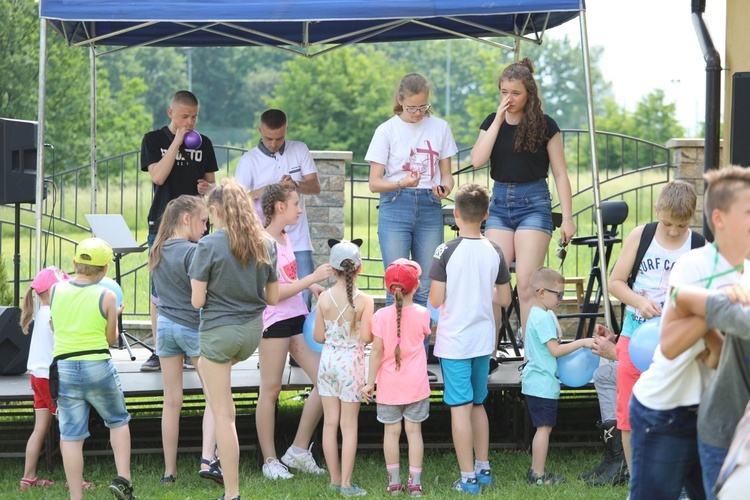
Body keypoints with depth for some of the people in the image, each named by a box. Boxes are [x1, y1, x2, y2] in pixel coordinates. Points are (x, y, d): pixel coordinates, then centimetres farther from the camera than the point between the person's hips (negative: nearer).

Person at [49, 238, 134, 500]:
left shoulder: (56, 290, 1)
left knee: (71, 436, 4)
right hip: (98, 368, -2)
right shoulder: (107, 296, -8)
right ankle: (122, 479, 6)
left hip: (64, 368, 2)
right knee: (119, 422, 18)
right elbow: (111, 339, 0)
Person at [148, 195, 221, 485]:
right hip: (193, 326, -6)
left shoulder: (158, 251, 7)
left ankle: (169, 471, 12)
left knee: (172, 401, 10)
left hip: (165, 325, 6)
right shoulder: (193, 252, -16)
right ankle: (207, 459, -10)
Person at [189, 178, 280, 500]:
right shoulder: (265, 244, 0)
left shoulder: (209, 245, -15)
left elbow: (197, 301, -14)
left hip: (219, 332, -6)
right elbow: (273, 298, 5)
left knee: (223, 414, 1)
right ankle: (214, 457, 31)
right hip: (252, 331, 6)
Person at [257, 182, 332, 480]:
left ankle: (299, 450, 12)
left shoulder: (285, 238, 13)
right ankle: (270, 461, 10)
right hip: (274, 322, -9)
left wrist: (310, 286, 10)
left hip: (297, 319, 9)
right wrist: (313, 278, -18)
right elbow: (275, 293, -19)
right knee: (271, 390, 1)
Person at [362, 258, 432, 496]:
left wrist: (370, 382, -3)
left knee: (391, 431, 7)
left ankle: (394, 481, 12)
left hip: (389, 384, 0)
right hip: (415, 383, 0)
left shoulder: (381, 316, -9)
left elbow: (376, 351, -9)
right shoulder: (422, 314, -7)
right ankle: (415, 482, 6)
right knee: (414, 430, 5)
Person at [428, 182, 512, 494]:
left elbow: (436, 300, -13)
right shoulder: (495, 252, -1)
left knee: (460, 407, -1)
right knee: (477, 404, 19)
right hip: (483, 340, 5)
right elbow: (504, 299, 7)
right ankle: (483, 468, 25)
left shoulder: (446, 252, -14)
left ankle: (468, 478, 1)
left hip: (454, 342, -5)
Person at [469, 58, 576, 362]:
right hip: (499, 203, 4)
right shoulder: (492, 122, 8)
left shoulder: (545, 126, -2)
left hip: (533, 203, -4)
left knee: (526, 284, -8)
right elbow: (477, 160, -8)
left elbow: (560, 174, 0)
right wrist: (498, 120, -11)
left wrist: (567, 219, -6)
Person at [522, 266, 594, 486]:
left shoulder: (537, 314, 16)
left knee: (543, 427, 14)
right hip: (543, 383, -11)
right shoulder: (543, 317, -17)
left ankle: (536, 471, 18)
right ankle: (539, 474, -4)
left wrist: (576, 346, 17)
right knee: (544, 427, -7)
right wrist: (581, 343, -16)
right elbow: (555, 350, -20)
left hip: (536, 382, 11)